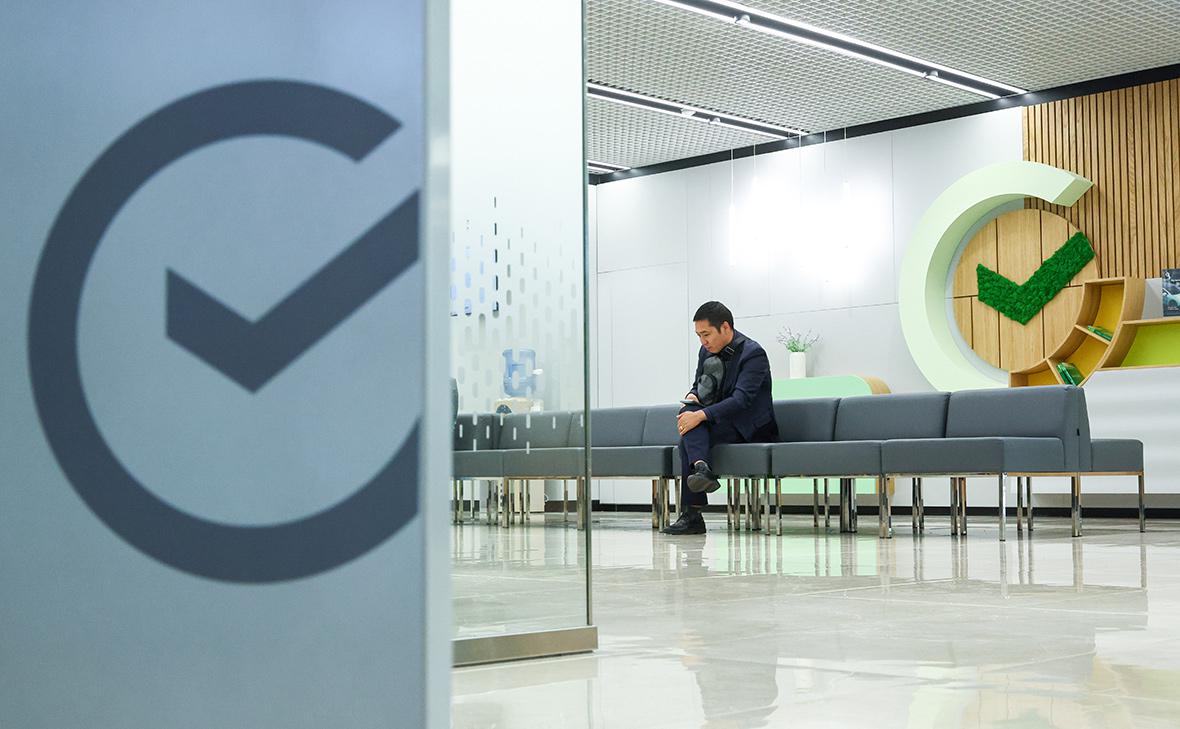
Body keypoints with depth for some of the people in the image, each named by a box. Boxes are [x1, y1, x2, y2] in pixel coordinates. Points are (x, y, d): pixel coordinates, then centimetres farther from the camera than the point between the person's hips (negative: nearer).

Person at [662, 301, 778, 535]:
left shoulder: (753, 354, -16)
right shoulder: (706, 351, 8)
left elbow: (741, 400, -26)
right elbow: (698, 385, 20)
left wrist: (701, 415, -34)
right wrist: (692, 396, -6)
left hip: (750, 428, -7)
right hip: (720, 420, 7)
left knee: (687, 441, -27)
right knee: (689, 411, -25)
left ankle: (692, 514, -29)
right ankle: (701, 468, -41)